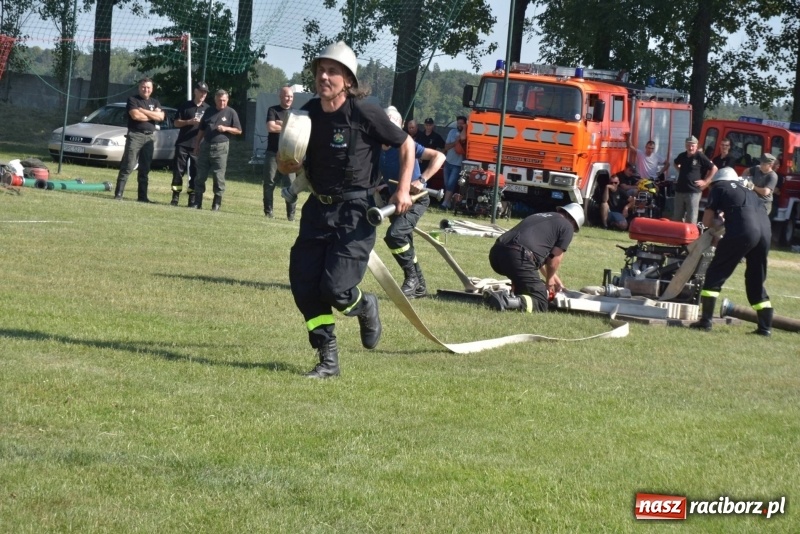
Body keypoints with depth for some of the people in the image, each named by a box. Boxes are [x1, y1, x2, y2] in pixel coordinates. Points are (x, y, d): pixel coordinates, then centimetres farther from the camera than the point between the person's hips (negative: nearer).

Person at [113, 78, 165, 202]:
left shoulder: (155, 102, 17)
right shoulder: (133, 100, 2)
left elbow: (160, 116, -1)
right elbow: (135, 115, -15)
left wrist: (143, 111, -7)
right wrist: (152, 116, -4)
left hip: (149, 137, 5)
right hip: (135, 135, -5)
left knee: (145, 169, 8)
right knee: (128, 166, -11)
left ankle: (142, 196, 12)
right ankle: (118, 194, -12)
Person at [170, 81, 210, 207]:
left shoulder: (208, 109, 8)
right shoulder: (185, 106, 6)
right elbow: (176, 122, 4)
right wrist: (189, 122, -12)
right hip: (182, 144, 0)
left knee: (195, 173, 0)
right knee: (178, 171, -1)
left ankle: (192, 199, 4)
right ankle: (175, 197, 4)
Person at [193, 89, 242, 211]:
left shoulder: (231, 112, 2)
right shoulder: (209, 112, 12)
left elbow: (239, 131, 1)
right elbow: (202, 130, 18)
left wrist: (226, 128, -13)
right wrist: (197, 145, 13)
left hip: (220, 147, -4)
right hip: (205, 146, 4)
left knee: (219, 177, -1)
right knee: (201, 176, 4)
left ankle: (217, 203, 5)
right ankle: (197, 202, 10)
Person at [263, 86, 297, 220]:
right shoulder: (273, 111, 5)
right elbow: (270, 127, -10)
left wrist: (280, 124, -8)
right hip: (272, 153, 0)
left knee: (290, 184, -7)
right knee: (269, 183, 2)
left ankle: (291, 213, -4)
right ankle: (268, 211, 10)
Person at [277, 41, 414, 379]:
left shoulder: (364, 113, -13)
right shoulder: (308, 114, 2)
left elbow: (406, 145, -1)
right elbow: (291, 166, 10)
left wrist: (403, 190, -9)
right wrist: (286, 164, -13)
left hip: (355, 211, -6)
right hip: (318, 208, 6)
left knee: (335, 288, -14)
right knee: (303, 284, -2)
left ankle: (365, 306, 23)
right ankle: (328, 360, 10)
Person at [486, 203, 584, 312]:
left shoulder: (538, 217, 34)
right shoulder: (567, 227, 13)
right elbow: (554, 260, 12)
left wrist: (553, 278, 52)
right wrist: (549, 280, 32)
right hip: (518, 257, -8)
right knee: (541, 303, 0)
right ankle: (508, 301, -26)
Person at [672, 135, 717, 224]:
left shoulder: (700, 157, -9)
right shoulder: (682, 156, 7)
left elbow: (714, 168, -5)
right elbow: (676, 163, 32)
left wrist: (705, 181, -6)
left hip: (693, 191, -6)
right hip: (680, 190, 6)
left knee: (691, 220, -4)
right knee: (677, 217, 13)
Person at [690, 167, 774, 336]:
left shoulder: (719, 188, 19)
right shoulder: (748, 191, 35)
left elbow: (707, 220, 14)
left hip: (742, 232, -6)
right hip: (765, 232, 6)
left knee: (716, 274, 5)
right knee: (756, 280, 19)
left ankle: (705, 321, 0)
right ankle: (765, 327, 16)